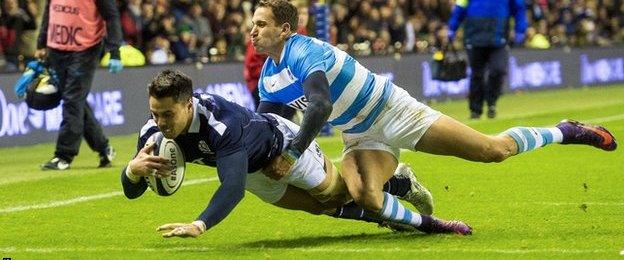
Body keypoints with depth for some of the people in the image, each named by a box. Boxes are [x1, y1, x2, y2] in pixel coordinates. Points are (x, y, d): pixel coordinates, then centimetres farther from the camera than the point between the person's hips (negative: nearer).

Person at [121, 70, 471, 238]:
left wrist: (199, 226, -71)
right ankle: (419, 222, 35)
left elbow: (233, 186, -55)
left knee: (341, 195, 10)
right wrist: (134, 169, -47)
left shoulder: (220, 121, -47)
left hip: (281, 143, -6)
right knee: (327, 207, 17)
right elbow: (131, 191, -22)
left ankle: (397, 181, 40)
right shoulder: (153, 132, -27)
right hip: (255, 172, 6)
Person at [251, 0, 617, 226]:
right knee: (364, 197, -25)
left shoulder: (304, 52, -27)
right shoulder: (269, 78, 1)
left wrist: (291, 155, -45)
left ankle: (566, 132, 17)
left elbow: (320, 107, -41)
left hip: (391, 111, -7)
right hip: (360, 137, 7)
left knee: (494, 150, -6)